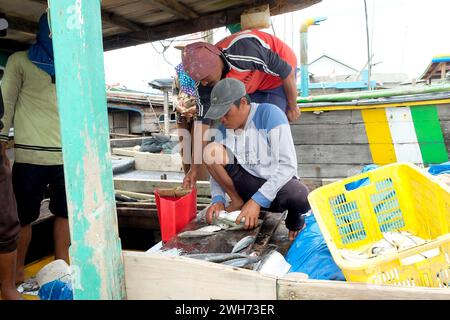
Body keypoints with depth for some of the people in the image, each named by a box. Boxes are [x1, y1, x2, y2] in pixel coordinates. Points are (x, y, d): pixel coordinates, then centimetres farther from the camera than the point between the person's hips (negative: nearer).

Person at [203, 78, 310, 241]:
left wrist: (257, 200, -29)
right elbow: (216, 167, 0)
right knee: (211, 151, -17)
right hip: (248, 185, 4)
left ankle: (295, 220, 0)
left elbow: (287, 165, -24)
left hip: (278, 184, -3)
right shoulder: (224, 128, -2)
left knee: (301, 197, -38)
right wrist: (218, 199, -20)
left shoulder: (270, 113, -18)